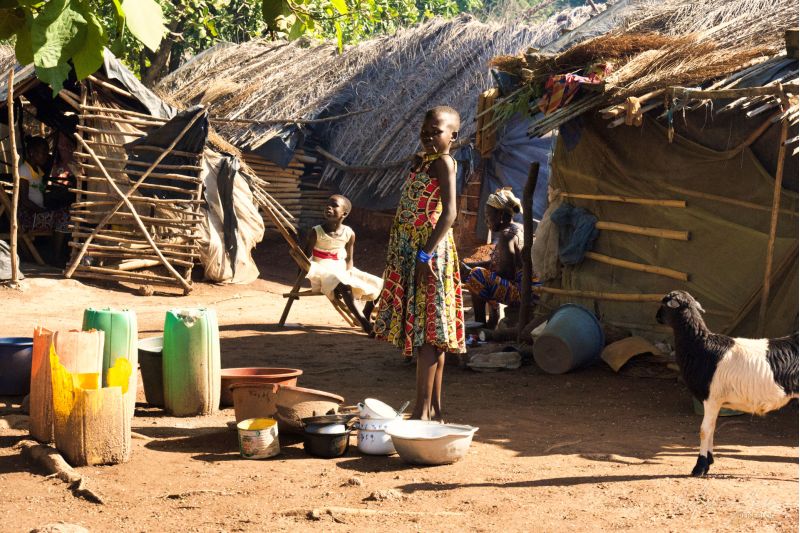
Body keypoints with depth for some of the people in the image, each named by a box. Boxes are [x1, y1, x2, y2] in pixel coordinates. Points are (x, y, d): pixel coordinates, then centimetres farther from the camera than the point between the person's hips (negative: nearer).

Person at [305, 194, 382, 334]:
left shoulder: (349, 233, 1)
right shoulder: (317, 232, -9)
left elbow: (349, 259, 9)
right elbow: (307, 257, -8)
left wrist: (347, 275, -12)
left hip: (343, 272, 5)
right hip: (324, 273, -5)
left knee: (377, 285, -2)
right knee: (345, 287, -36)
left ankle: (366, 315, 17)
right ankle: (364, 322, -31)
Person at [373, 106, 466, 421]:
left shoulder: (443, 162, -10)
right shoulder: (422, 160, 17)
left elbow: (449, 213, -19)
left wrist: (426, 253, -23)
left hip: (428, 253, -9)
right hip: (409, 252, 9)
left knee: (426, 332, -9)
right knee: (429, 335, 11)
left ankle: (423, 412, -8)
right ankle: (434, 409, 16)